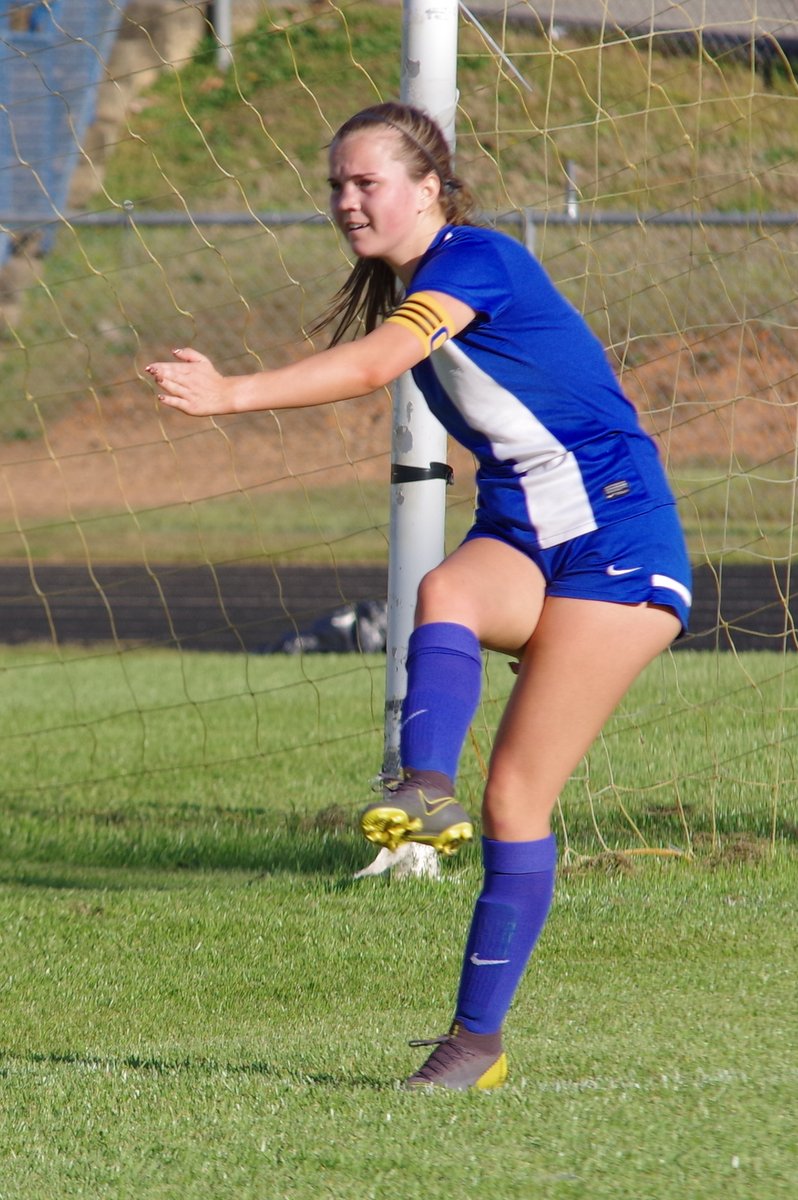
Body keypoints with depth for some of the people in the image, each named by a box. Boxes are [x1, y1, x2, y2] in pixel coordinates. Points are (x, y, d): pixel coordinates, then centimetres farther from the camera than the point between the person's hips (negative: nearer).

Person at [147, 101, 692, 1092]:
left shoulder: (473, 259, -15)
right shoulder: (411, 292, 13)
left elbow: (375, 364, -32)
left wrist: (230, 394, -41)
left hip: (612, 542, -8)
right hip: (517, 537, 8)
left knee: (518, 794, -12)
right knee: (445, 594, -31)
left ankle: (478, 1038, -7)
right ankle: (426, 790, -55)